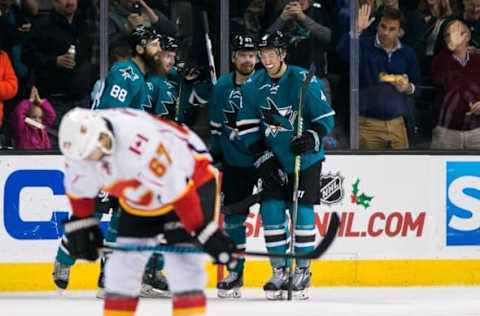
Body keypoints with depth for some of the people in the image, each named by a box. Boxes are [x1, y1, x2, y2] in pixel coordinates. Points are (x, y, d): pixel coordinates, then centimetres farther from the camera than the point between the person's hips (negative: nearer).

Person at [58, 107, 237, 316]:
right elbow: (79, 188, 5)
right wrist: (80, 223, 8)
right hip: (139, 199, 7)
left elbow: (176, 190, -34)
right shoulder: (81, 142, -17)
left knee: (182, 263, -19)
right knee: (123, 263, 4)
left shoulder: (139, 143, -40)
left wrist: (204, 233, -30)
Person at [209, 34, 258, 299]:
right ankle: (235, 273, 15)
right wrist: (214, 155, 12)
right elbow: (217, 127, 15)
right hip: (234, 162, 4)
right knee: (233, 216, 6)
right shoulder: (222, 87, 5)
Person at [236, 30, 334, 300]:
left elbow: (326, 118, -8)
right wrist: (262, 157, -5)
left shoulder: (304, 81, -14)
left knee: (302, 212, -7)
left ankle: (302, 271, 5)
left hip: (305, 159, -4)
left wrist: (312, 139, -25)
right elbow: (247, 127, 4)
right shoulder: (253, 86, 0)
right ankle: (279, 271, 5)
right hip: (274, 160, 4)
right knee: (271, 210, -4)